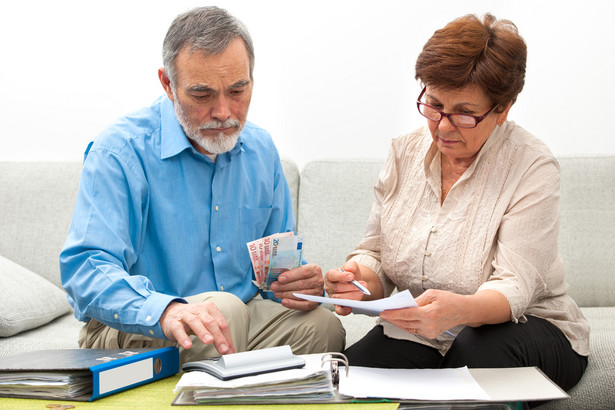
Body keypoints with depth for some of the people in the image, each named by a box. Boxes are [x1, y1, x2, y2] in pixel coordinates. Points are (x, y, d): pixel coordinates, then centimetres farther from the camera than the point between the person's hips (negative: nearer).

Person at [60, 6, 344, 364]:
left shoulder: (260, 149, 7)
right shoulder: (120, 151, -14)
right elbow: (85, 269, -25)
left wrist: (302, 285, -12)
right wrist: (164, 310, -46)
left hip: (246, 320, 6)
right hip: (134, 332, -5)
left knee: (323, 326, -22)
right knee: (226, 308, -35)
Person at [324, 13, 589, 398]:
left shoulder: (532, 167, -14)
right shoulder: (404, 152, 1)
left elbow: (514, 289, -22)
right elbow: (376, 253, 3)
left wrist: (458, 310, -45)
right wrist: (359, 279, -23)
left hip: (520, 327, -2)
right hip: (420, 332, 3)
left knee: (482, 350, -37)